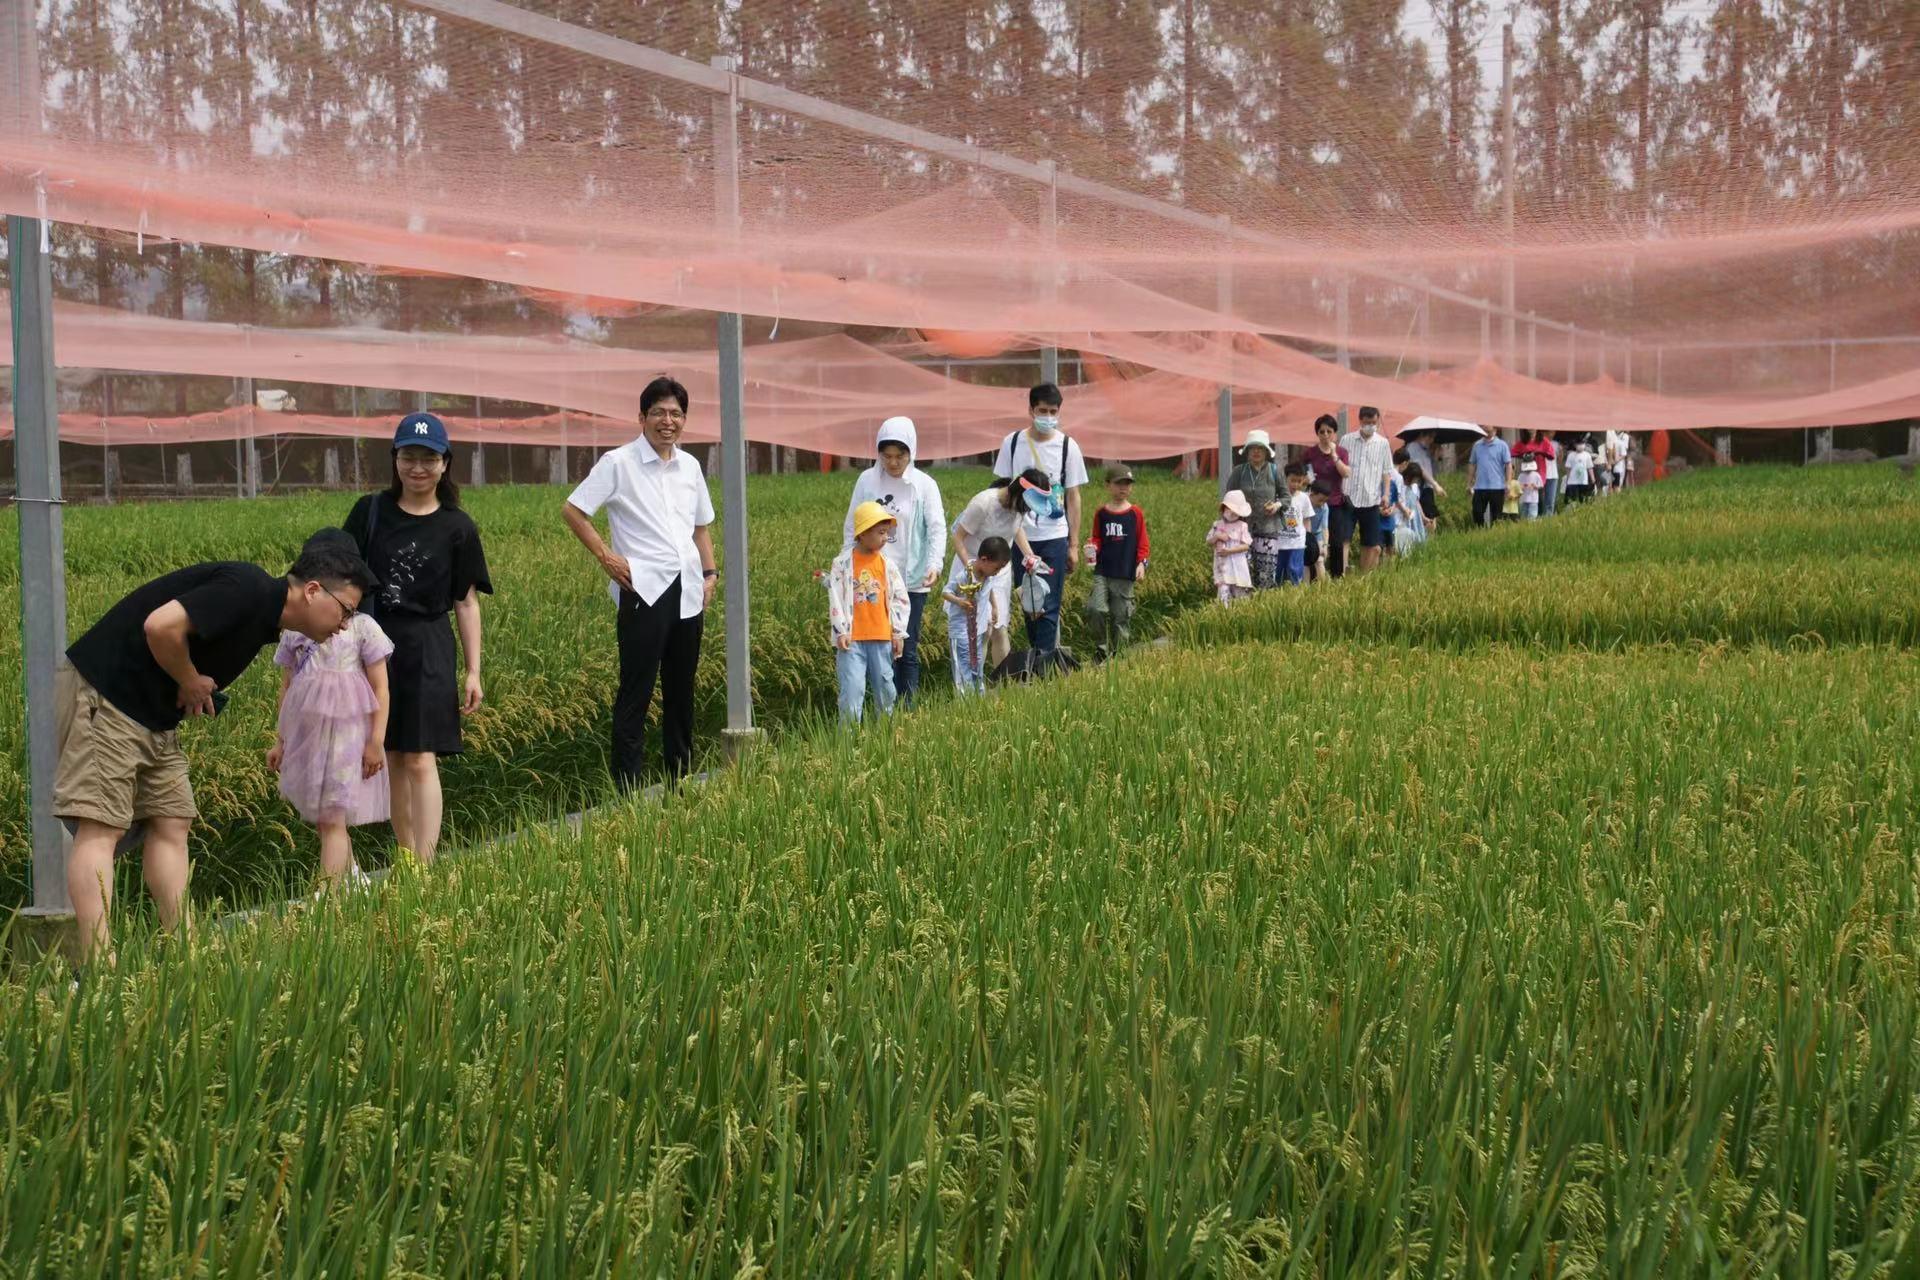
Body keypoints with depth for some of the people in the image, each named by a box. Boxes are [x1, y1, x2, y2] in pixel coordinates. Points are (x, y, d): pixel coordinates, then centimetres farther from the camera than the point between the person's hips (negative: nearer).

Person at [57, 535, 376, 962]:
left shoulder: (263, 620, 13)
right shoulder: (247, 590, -19)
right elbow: (161, 626, -28)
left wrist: (193, 688, 2)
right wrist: (190, 683, -13)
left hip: (152, 715, 10)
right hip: (103, 696, -10)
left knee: (171, 823, 8)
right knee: (101, 827, -11)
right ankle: (97, 963, -15)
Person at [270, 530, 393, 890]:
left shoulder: (362, 628, -5)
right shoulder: (294, 631, 7)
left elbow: (380, 688, -5)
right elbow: (287, 688, 14)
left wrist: (376, 740, -10)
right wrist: (280, 741, 13)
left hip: (346, 732, -5)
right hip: (305, 734, 5)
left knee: (332, 818, -10)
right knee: (321, 818, 13)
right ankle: (350, 875, 33)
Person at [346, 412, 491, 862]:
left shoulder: (456, 528, 0)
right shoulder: (370, 512, 4)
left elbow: (467, 603, 3)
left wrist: (473, 672, 0)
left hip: (427, 650, -2)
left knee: (420, 760, -8)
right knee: (390, 758, 8)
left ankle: (424, 864, -12)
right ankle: (405, 856, 17)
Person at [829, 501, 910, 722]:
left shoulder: (886, 564, 5)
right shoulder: (843, 563, -4)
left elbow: (900, 598, 8)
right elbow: (835, 598, -4)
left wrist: (898, 632, 4)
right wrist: (841, 632, -8)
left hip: (882, 637, 4)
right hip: (852, 638, -3)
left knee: (884, 685, 11)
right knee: (852, 687, -8)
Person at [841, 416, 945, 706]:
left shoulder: (924, 485, -2)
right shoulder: (867, 481, 2)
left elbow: (937, 528, -9)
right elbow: (851, 527, 9)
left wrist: (934, 564, -25)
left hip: (912, 580, -1)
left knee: (908, 649, 2)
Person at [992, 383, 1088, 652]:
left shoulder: (1067, 447, -1)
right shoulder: (1012, 443, 2)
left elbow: (1073, 497, 3)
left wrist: (1074, 545, 1)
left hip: (1054, 539, -2)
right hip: (1020, 537, 2)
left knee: (1049, 606, -5)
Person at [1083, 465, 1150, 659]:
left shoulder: (1136, 514, 3)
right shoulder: (1101, 513, 7)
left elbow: (1142, 542, 5)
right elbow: (1097, 538, 14)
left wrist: (1141, 563, -6)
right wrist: (1092, 547, -7)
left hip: (1125, 574, -1)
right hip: (1102, 571, 1)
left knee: (1121, 614, 2)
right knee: (1096, 609, -15)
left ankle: (1118, 653, 12)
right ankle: (1101, 648, 2)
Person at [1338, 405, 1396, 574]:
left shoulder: (1383, 443, 6)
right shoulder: (1346, 440, 2)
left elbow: (1387, 471, 9)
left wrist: (1386, 494, -1)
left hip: (1371, 500, 1)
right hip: (1348, 498, -1)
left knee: (1370, 544, 3)